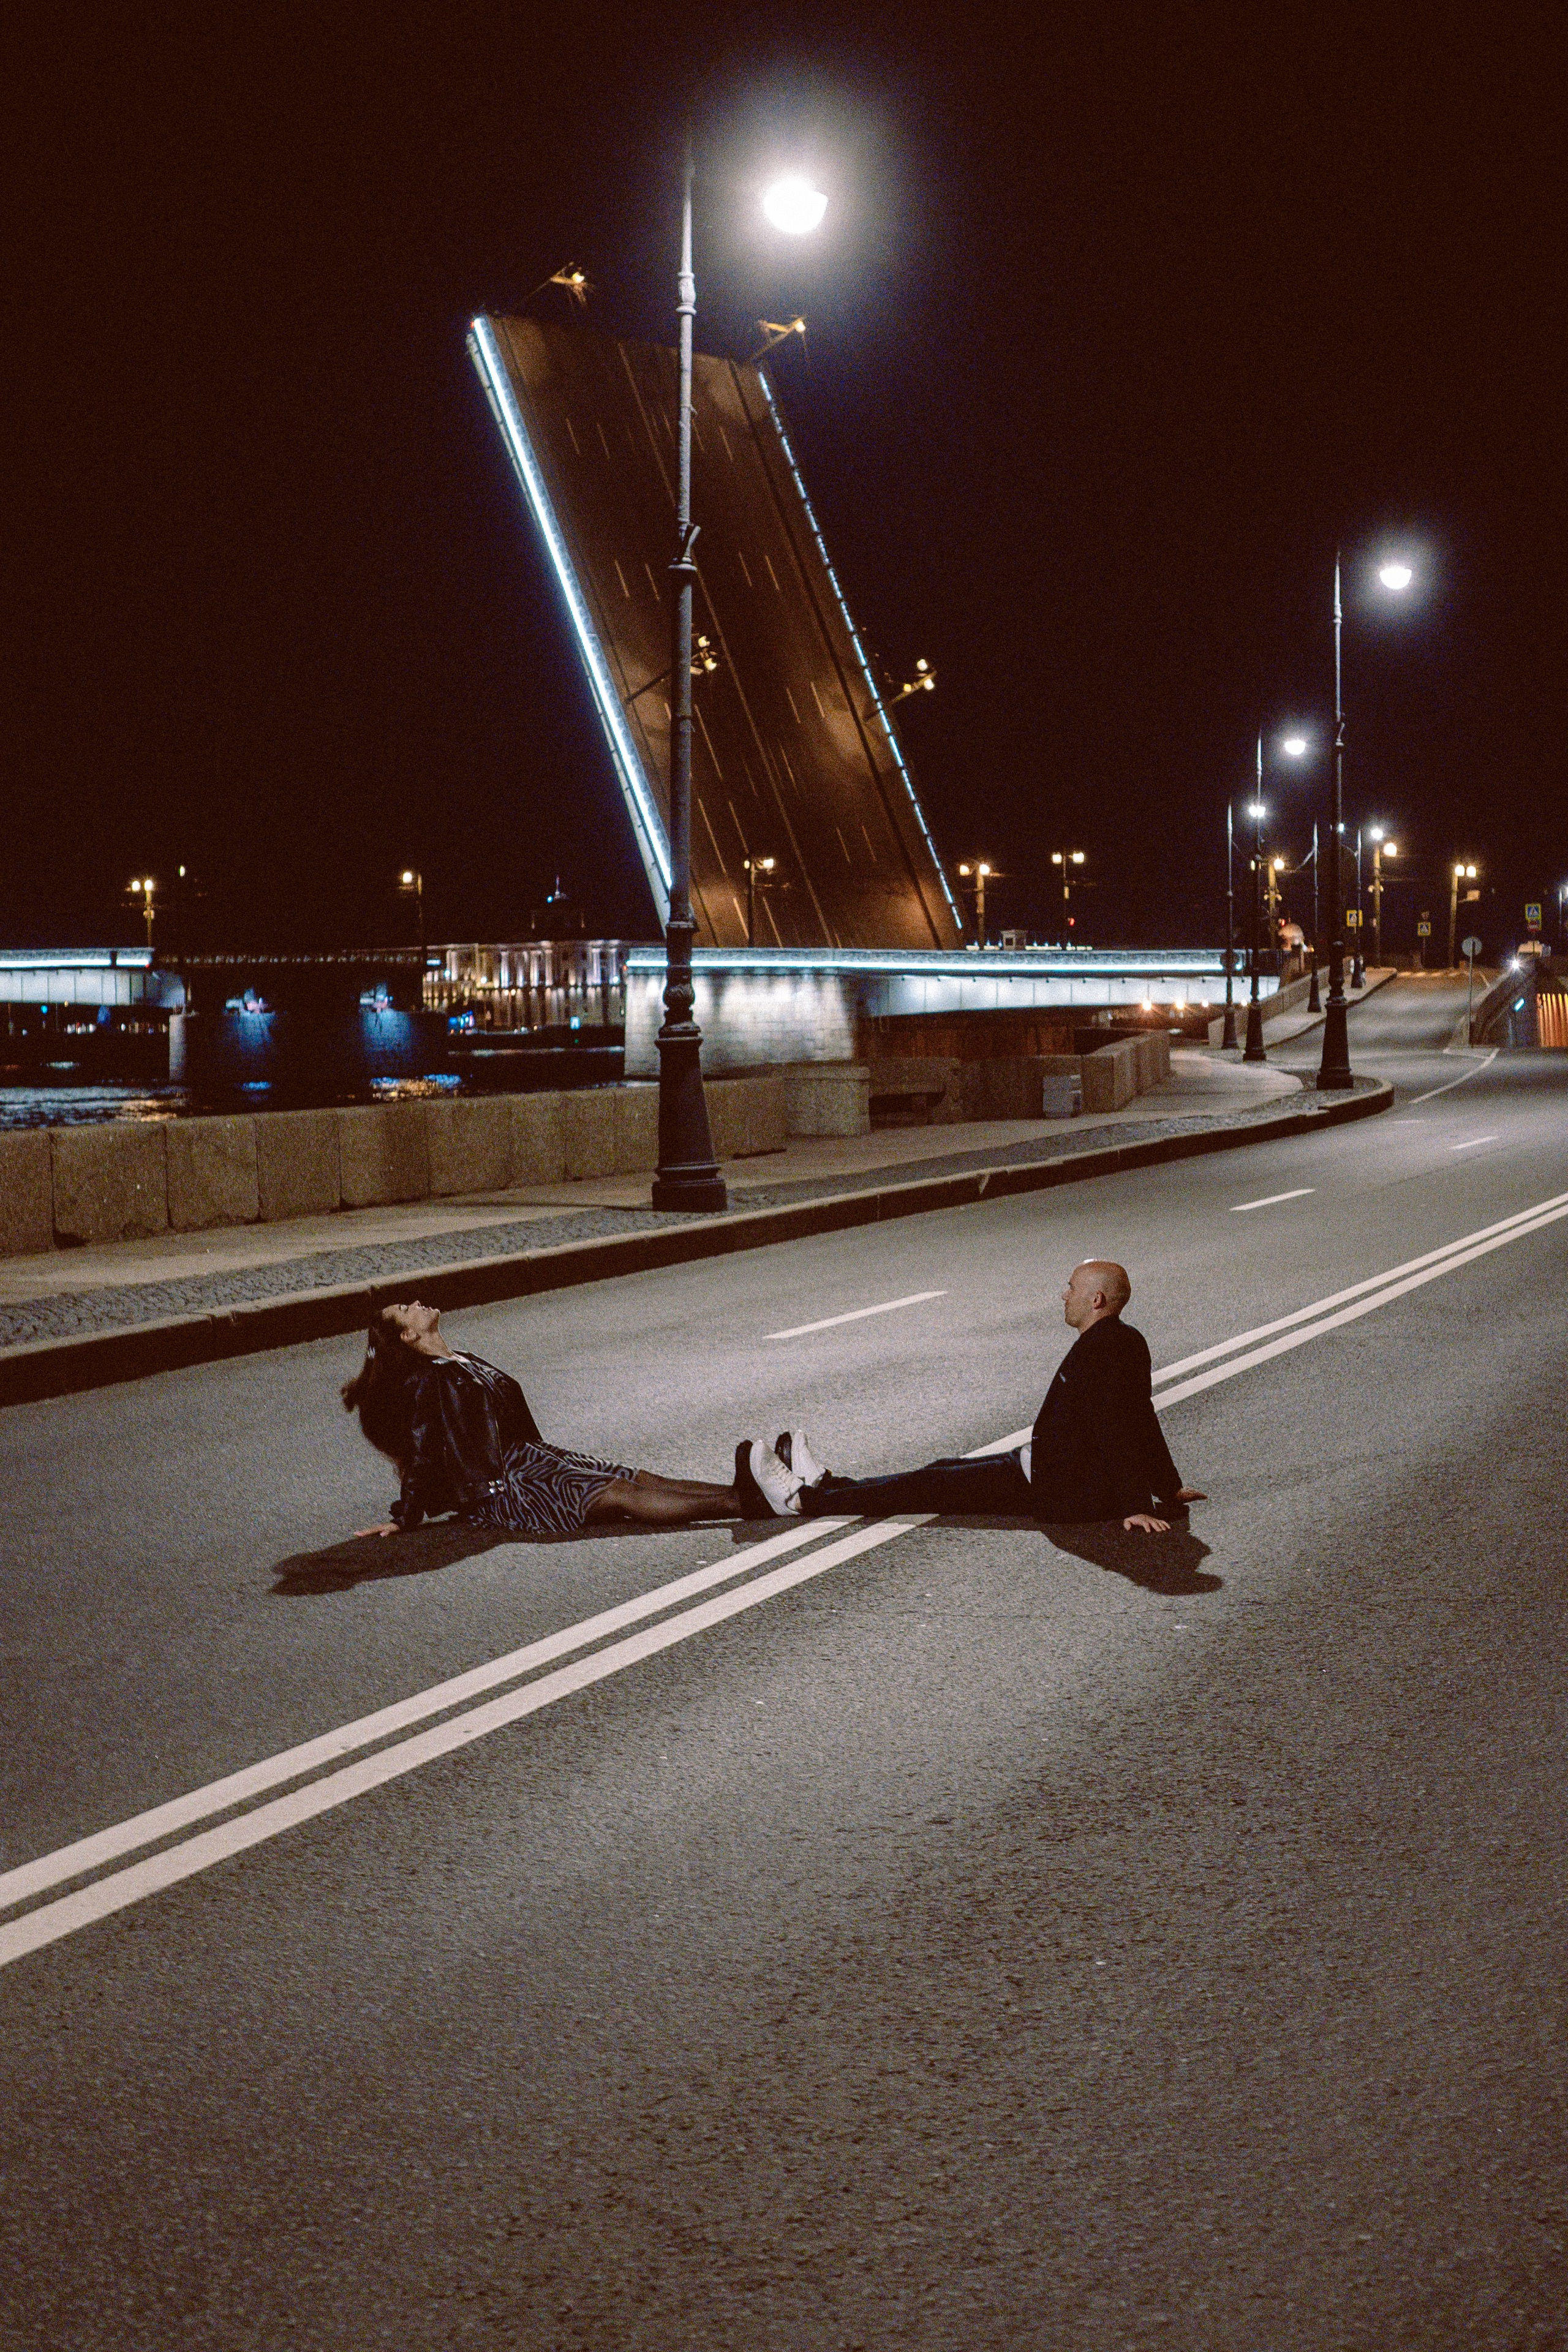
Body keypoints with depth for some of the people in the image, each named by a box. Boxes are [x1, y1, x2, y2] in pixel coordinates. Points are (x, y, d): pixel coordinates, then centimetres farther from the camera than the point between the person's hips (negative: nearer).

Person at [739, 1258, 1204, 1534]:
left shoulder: (1096, 1352, -23)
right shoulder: (1130, 1342, 9)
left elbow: (1115, 1434, -29)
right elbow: (1146, 1422, 18)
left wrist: (1136, 1506, -31)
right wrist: (1170, 1487, 27)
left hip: (1061, 1492, -10)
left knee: (929, 1487, -4)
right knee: (946, 1473, 15)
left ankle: (804, 1498, 1)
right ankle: (824, 1485, 24)